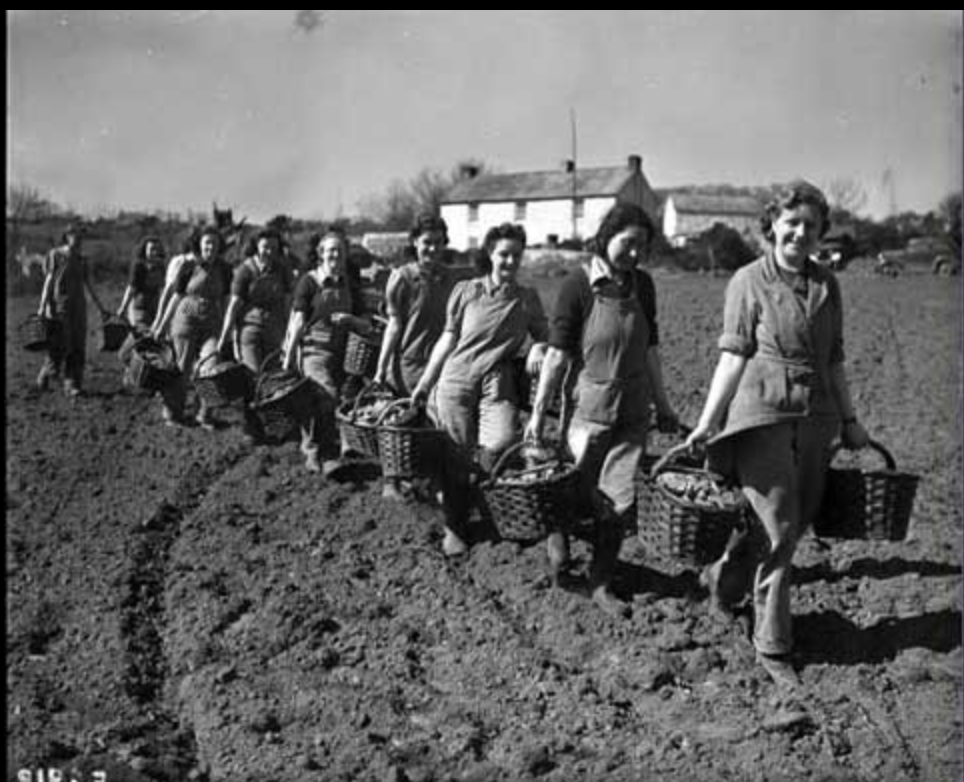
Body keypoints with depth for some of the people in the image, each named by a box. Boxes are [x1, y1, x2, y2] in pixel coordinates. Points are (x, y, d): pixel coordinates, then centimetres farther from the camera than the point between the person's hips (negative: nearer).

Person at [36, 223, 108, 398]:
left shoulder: (81, 260, 13)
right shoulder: (55, 255, -1)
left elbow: (88, 285, 16)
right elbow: (48, 281, -4)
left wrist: (101, 308, 16)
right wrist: (42, 306, -12)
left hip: (78, 306, 5)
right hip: (59, 305, -5)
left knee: (78, 348, 0)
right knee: (60, 345, -9)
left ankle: (72, 385, 3)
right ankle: (44, 376, 15)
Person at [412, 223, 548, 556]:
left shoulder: (528, 298, 11)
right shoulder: (465, 291, 9)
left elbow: (542, 335, 19)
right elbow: (448, 338, 13)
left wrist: (538, 347, -6)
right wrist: (424, 383, 13)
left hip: (497, 384, 0)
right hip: (456, 380, 0)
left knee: (501, 444, -24)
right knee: (457, 457, 2)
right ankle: (454, 528, 21)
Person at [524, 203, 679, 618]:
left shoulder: (642, 284, 4)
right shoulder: (579, 283, -10)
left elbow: (650, 348, 13)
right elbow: (558, 353, -11)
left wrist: (662, 403, 15)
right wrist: (538, 412, -12)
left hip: (633, 413, 4)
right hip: (589, 409, -4)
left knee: (619, 501, 5)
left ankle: (601, 583, 20)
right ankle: (558, 535, 39)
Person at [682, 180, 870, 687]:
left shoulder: (826, 285, 11)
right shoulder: (749, 282, -3)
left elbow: (833, 359, 17)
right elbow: (732, 357, -3)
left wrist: (849, 420, 17)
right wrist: (708, 421, -8)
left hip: (816, 418, 5)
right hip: (763, 415, -5)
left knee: (797, 523, 11)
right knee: (779, 532, -5)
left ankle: (725, 577, 38)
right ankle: (772, 645, 8)